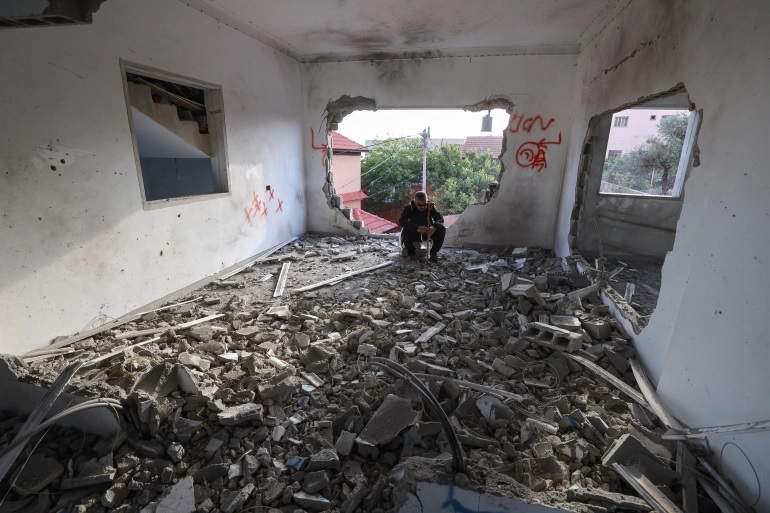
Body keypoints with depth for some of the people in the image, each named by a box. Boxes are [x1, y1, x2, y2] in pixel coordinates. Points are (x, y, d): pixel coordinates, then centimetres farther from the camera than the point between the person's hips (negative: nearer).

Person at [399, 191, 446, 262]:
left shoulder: (430, 206, -10)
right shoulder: (409, 207, -18)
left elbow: (440, 218, -14)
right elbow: (401, 221, -32)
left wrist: (434, 227, -40)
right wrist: (417, 228, -48)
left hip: (427, 233, 2)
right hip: (414, 234, -2)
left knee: (442, 229, -23)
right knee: (405, 231, -34)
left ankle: (434, 252, -4)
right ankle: (411, 253, -7)